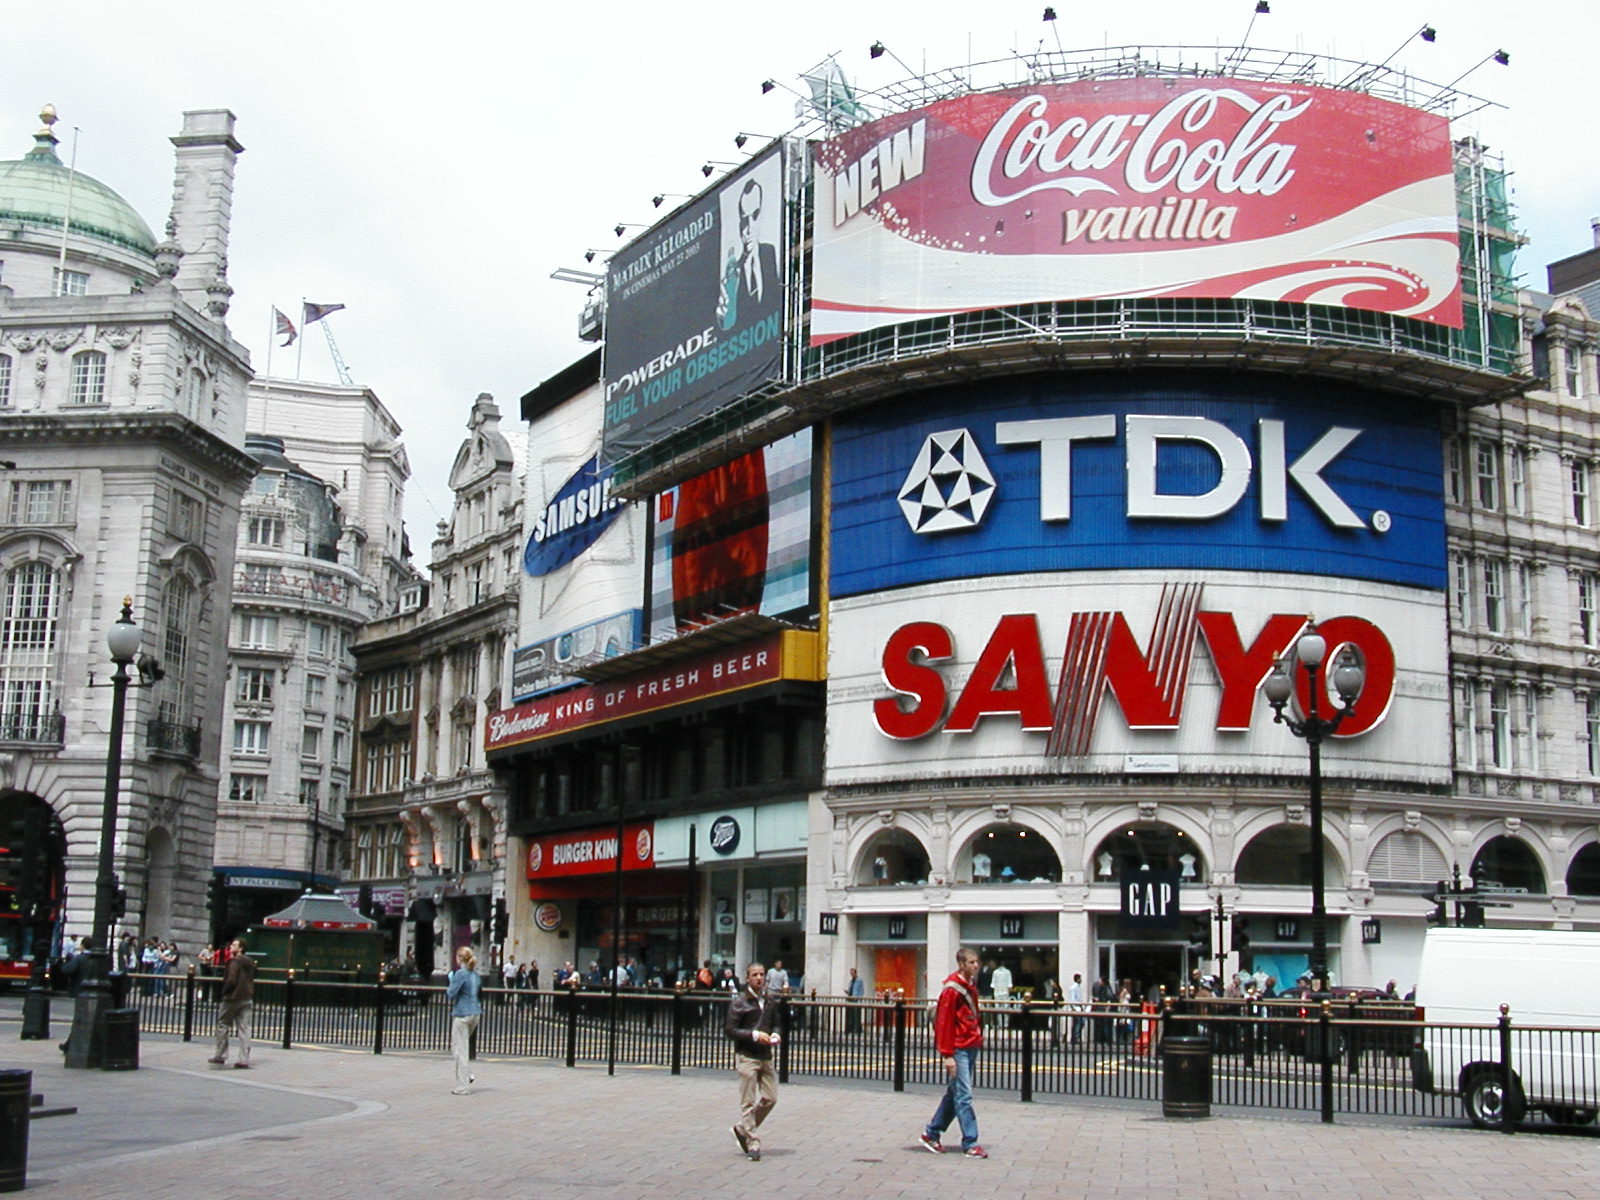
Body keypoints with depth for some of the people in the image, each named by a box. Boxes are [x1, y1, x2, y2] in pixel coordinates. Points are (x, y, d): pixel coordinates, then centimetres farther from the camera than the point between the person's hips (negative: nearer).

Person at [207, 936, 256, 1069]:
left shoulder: (234, 962, -11)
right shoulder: (250, 962, 13)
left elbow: (231, 980, -20)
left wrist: (224, 991, -6)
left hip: (233, 998, -7)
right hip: (247, 999, 7)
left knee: (222, 1025, 8)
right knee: (244, 1028, 3)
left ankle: (220, 1056, 10)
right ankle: (244, 1059, -2)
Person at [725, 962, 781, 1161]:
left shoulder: (769, 1002, 12)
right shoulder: (739, 1001, -5)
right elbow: (730, 1029, -9)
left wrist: (775, 1036, 4)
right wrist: (754, 1035, -19)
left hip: (765, 1055, 6)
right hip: (746, 1056, -6)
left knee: (770, 1098, 4)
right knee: (748, 1103, -3)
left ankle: (742, 1129, 23)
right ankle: (752, 1144, 3)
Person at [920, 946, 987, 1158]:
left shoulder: (971, 985, 13)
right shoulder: (952, 988, -14)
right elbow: (944, 1022, -15)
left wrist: (978, 1041, 17)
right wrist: (948, 1054, -18)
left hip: (970, 1047, 9)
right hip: (958, 1049, -9)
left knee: (954, 1093, 14)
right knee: (963, 1096, -6)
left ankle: (931, 1135, 24)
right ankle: (970, 1144, -3)